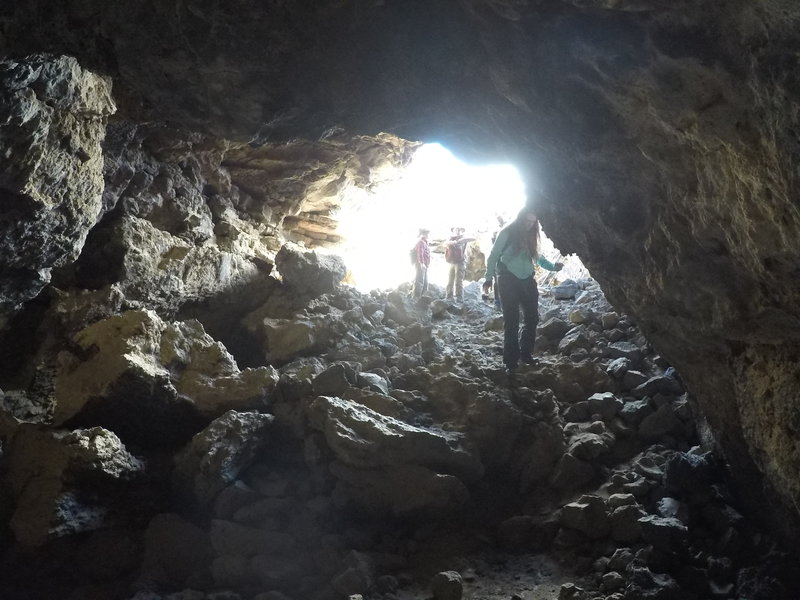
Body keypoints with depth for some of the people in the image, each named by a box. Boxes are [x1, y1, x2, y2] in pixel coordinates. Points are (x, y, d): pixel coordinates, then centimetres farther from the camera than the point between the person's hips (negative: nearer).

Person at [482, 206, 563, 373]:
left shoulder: (530, 235, 11)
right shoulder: (507, 233, -5)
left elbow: (537, 257, 18)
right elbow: (493, 256, -3)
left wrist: (553, 267, 4)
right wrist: (489, 278, -6)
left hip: (527, 280, 6)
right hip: (509, 280, -6)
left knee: (532, 317, 5)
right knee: (511, 321, -6)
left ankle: (526, 353, 19)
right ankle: (511, 361, -1)